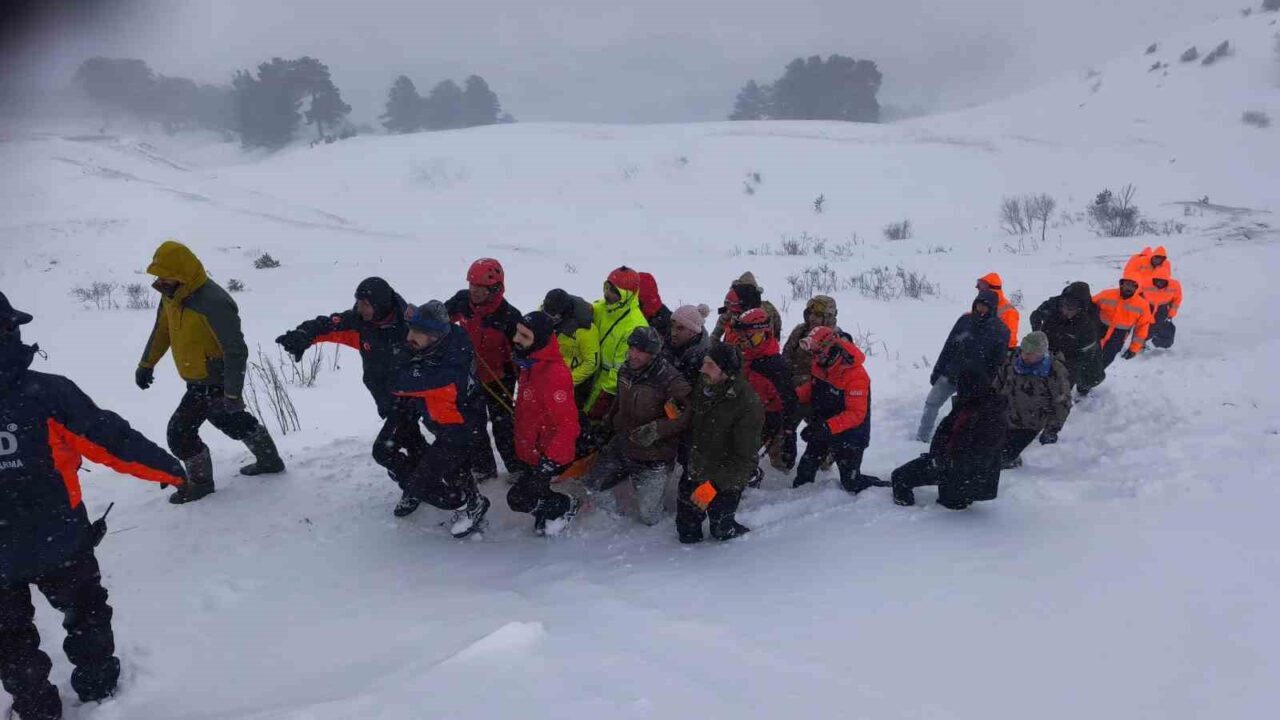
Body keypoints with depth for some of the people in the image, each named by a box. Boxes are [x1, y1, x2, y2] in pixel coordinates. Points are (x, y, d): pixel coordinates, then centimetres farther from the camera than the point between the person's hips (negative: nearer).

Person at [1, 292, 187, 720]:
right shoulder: (46, 392, -21)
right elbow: (111, 438, -17)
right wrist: (166, 467, -6)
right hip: (60, 541, -1)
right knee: (86, 611, 25)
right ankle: (97, 685, 39)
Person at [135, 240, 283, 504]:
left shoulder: (213, 303, -31)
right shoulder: (171, 294, -2)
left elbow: (236, 351, -29)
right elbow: (162, 329, 17)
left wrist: (233, 394, -28)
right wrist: (147, 363, 18)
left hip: (213, 381, -9)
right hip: (199, 379, 9)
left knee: (180, 430, -4)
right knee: (233, 421, 24)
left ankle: (200, 482, 18)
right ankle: (270, 460, 41)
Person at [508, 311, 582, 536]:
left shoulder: (554, 374, -31)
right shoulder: (530, 365, -1)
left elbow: (568, 425, -30)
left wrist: (550, 460, -31)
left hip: (547, 456, -9)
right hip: (532, 450, 9)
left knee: (519, 498, -1)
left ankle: (565, 507, 18)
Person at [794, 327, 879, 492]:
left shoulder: (855, 375, -29)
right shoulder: (821, 364, -6)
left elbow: (856, 414, -29)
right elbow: (812, 388, 12)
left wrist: (828, 427, -38)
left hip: (848, 437, -7)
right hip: (820, 430, 7)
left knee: (851, 483, 3)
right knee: (805, 471, 18)